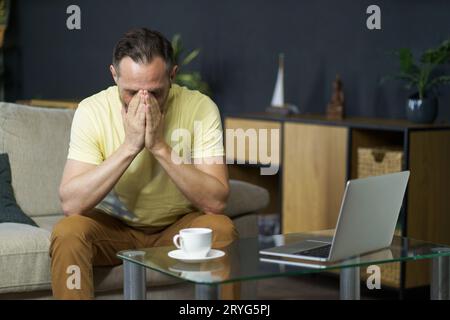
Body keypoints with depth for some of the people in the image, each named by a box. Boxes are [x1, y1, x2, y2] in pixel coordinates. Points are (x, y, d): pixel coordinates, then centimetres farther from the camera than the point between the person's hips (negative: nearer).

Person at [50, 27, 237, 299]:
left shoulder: (200, 108, -18)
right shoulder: (92, 110, -17)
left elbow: (216, 202, -25)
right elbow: (71, 204, -26)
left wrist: (159, 146, -32)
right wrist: (130, 146, -33)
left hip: (178, 227, 0)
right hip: (114, 227, 0)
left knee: (221, 229, -29)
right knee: (68, 232, -29)